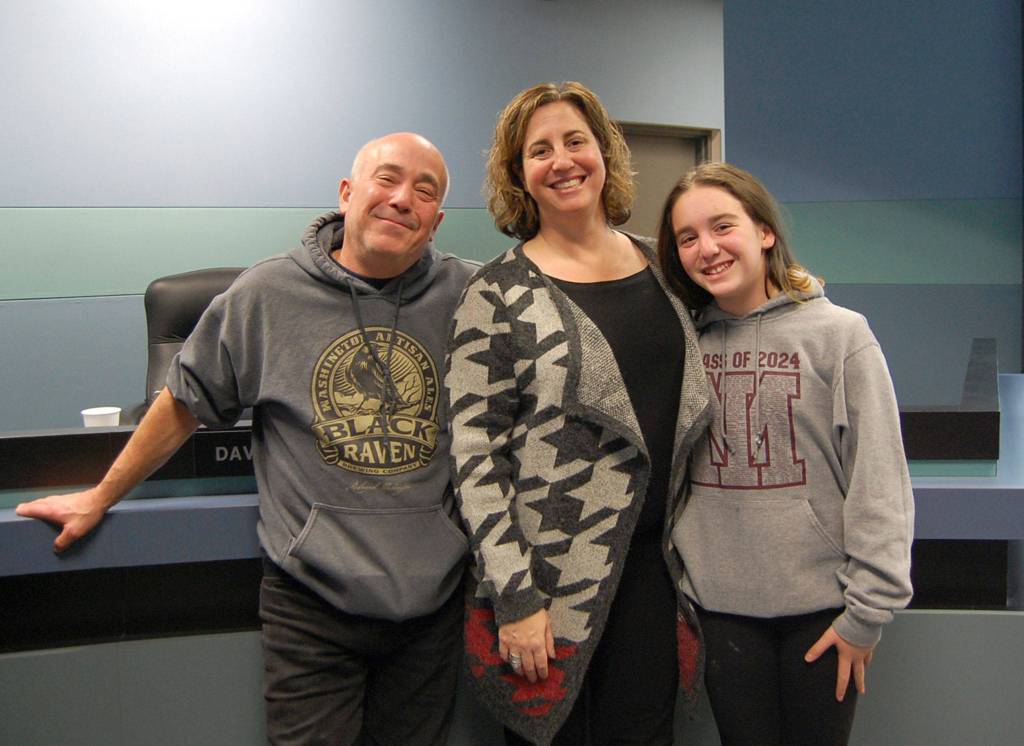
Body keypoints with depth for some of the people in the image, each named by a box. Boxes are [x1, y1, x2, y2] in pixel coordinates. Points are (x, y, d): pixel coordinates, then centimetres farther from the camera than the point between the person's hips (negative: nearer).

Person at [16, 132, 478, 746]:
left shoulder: (468, 296, -3)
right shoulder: (267, 295, -3)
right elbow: (186, 403, 8)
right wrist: (100, 499, 15)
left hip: (432, 600, 2)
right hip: (312, 600, -1)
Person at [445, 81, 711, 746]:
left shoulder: (659, 266, 7)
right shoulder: (499, 295, -7)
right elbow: (474, 454, -10)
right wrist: (513, 597, -14)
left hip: (653, 566, 4)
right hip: (549, 579, -3)